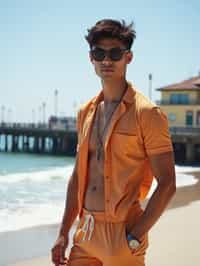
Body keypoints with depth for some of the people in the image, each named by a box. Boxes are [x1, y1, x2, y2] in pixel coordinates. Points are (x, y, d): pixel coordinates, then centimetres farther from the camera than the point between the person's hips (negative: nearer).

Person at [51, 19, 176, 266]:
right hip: (85, 233, 6)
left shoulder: (147, 113, -9)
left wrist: (135, 238, -15)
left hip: (122, 234, -5)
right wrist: (63, 234, 12)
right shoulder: (86, 112, 10)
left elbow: (166, 184, -12)